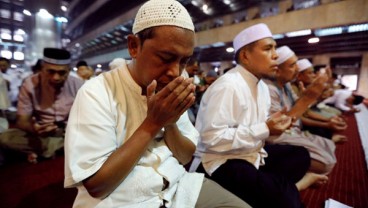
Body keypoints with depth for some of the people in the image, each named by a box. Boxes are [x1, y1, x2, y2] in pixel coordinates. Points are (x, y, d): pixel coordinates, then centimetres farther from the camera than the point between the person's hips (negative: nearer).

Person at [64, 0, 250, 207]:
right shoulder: (96, 93, -16)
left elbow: (186, 157, 4)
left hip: (179, 187, 4)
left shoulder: (173, 92, 0)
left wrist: (170, 123, -16)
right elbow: (96, 185, -16)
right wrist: (152, 123, -22)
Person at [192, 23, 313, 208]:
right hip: (220, 161, -10)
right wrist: (265, 129, -23)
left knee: (300, 155, 11)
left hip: (251, 153, 10)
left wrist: (274, 124, -3)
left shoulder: (261, 86, 9)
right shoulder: (227, 85, -23)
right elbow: (212, 139, -29)